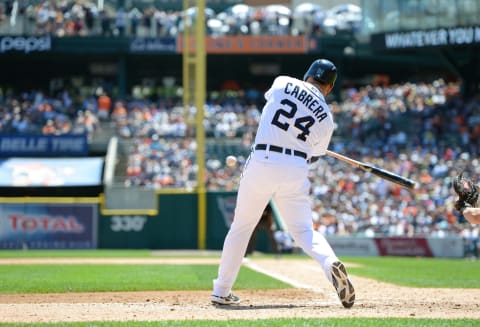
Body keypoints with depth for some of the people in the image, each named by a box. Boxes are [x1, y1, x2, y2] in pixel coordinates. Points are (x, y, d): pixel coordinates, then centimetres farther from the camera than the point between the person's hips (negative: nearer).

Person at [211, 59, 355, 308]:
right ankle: (330, 263, -26)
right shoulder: (326, 118, 8)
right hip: (296, 172, 0)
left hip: (261, 163, 0)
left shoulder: (283, 83, 7)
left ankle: (221, 291, 20)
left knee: (241, 227, 14)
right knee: (304, 230, 5)